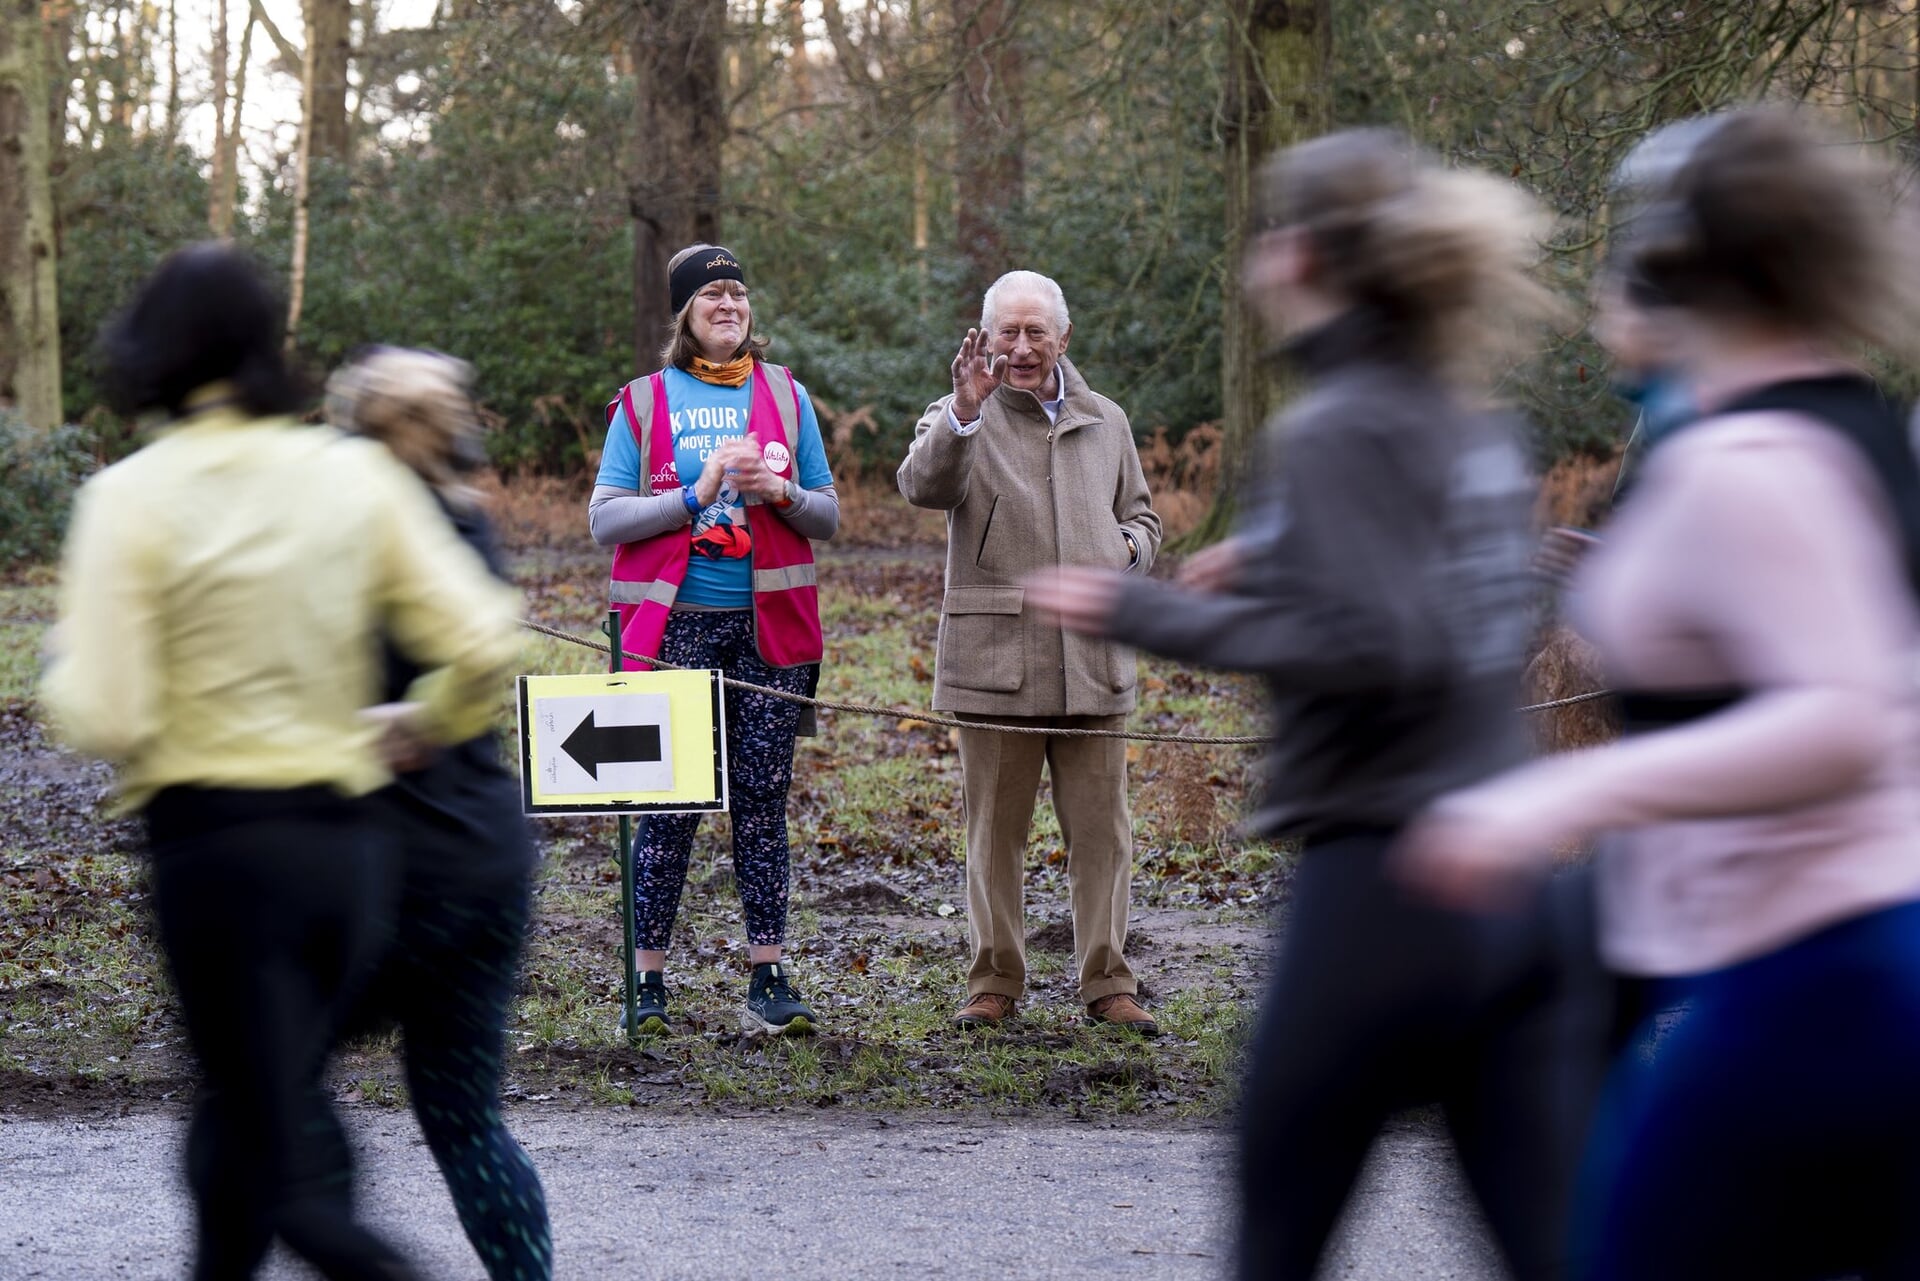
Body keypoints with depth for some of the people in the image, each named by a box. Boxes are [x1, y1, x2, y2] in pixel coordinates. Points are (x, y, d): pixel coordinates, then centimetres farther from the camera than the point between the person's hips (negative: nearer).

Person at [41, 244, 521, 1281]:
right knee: (248, 1131, 20)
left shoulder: (132, 497, -9)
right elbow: (482, 641, -2)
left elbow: (107, 720, -13)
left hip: (217, 841, -5)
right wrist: (423, 723, 17)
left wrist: (64, 663, 8)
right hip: (345, 840, 5)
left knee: (269, 1181, 0)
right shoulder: (354, 475, 2)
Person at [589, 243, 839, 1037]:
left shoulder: (785, 396, 11)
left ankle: (769, 983, 5)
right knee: (668, 806, -2)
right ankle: (649, 984, 4)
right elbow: (605, 519, -2)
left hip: (769, 625, 2)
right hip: (675, 627, -2)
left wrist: (783, 494, -8)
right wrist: (696, 497, -13)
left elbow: (829, 518, 13)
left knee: (762, 802, 2)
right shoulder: (643, 403, 5)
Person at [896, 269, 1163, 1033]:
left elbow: (1141, 516, 26)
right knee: (995, 829, 4)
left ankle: (1108, 984, 10)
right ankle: (995, 982, 13)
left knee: (1101, 828, 3)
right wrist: (963, 413, -36)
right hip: (995, 656, -3)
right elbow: (921, 485, -19)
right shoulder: (962, 420, 2)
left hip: (1092, 658, 3)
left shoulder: (1106, 423, 16)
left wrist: (1126, 549, 2)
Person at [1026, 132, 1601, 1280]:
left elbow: (1376, 656, -20)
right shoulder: (1474, 424, 12)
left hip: (1385, 877, -7)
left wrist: (1154, 615, -13)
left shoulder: (1334, 432, -11)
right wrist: (1273, 574, 23)